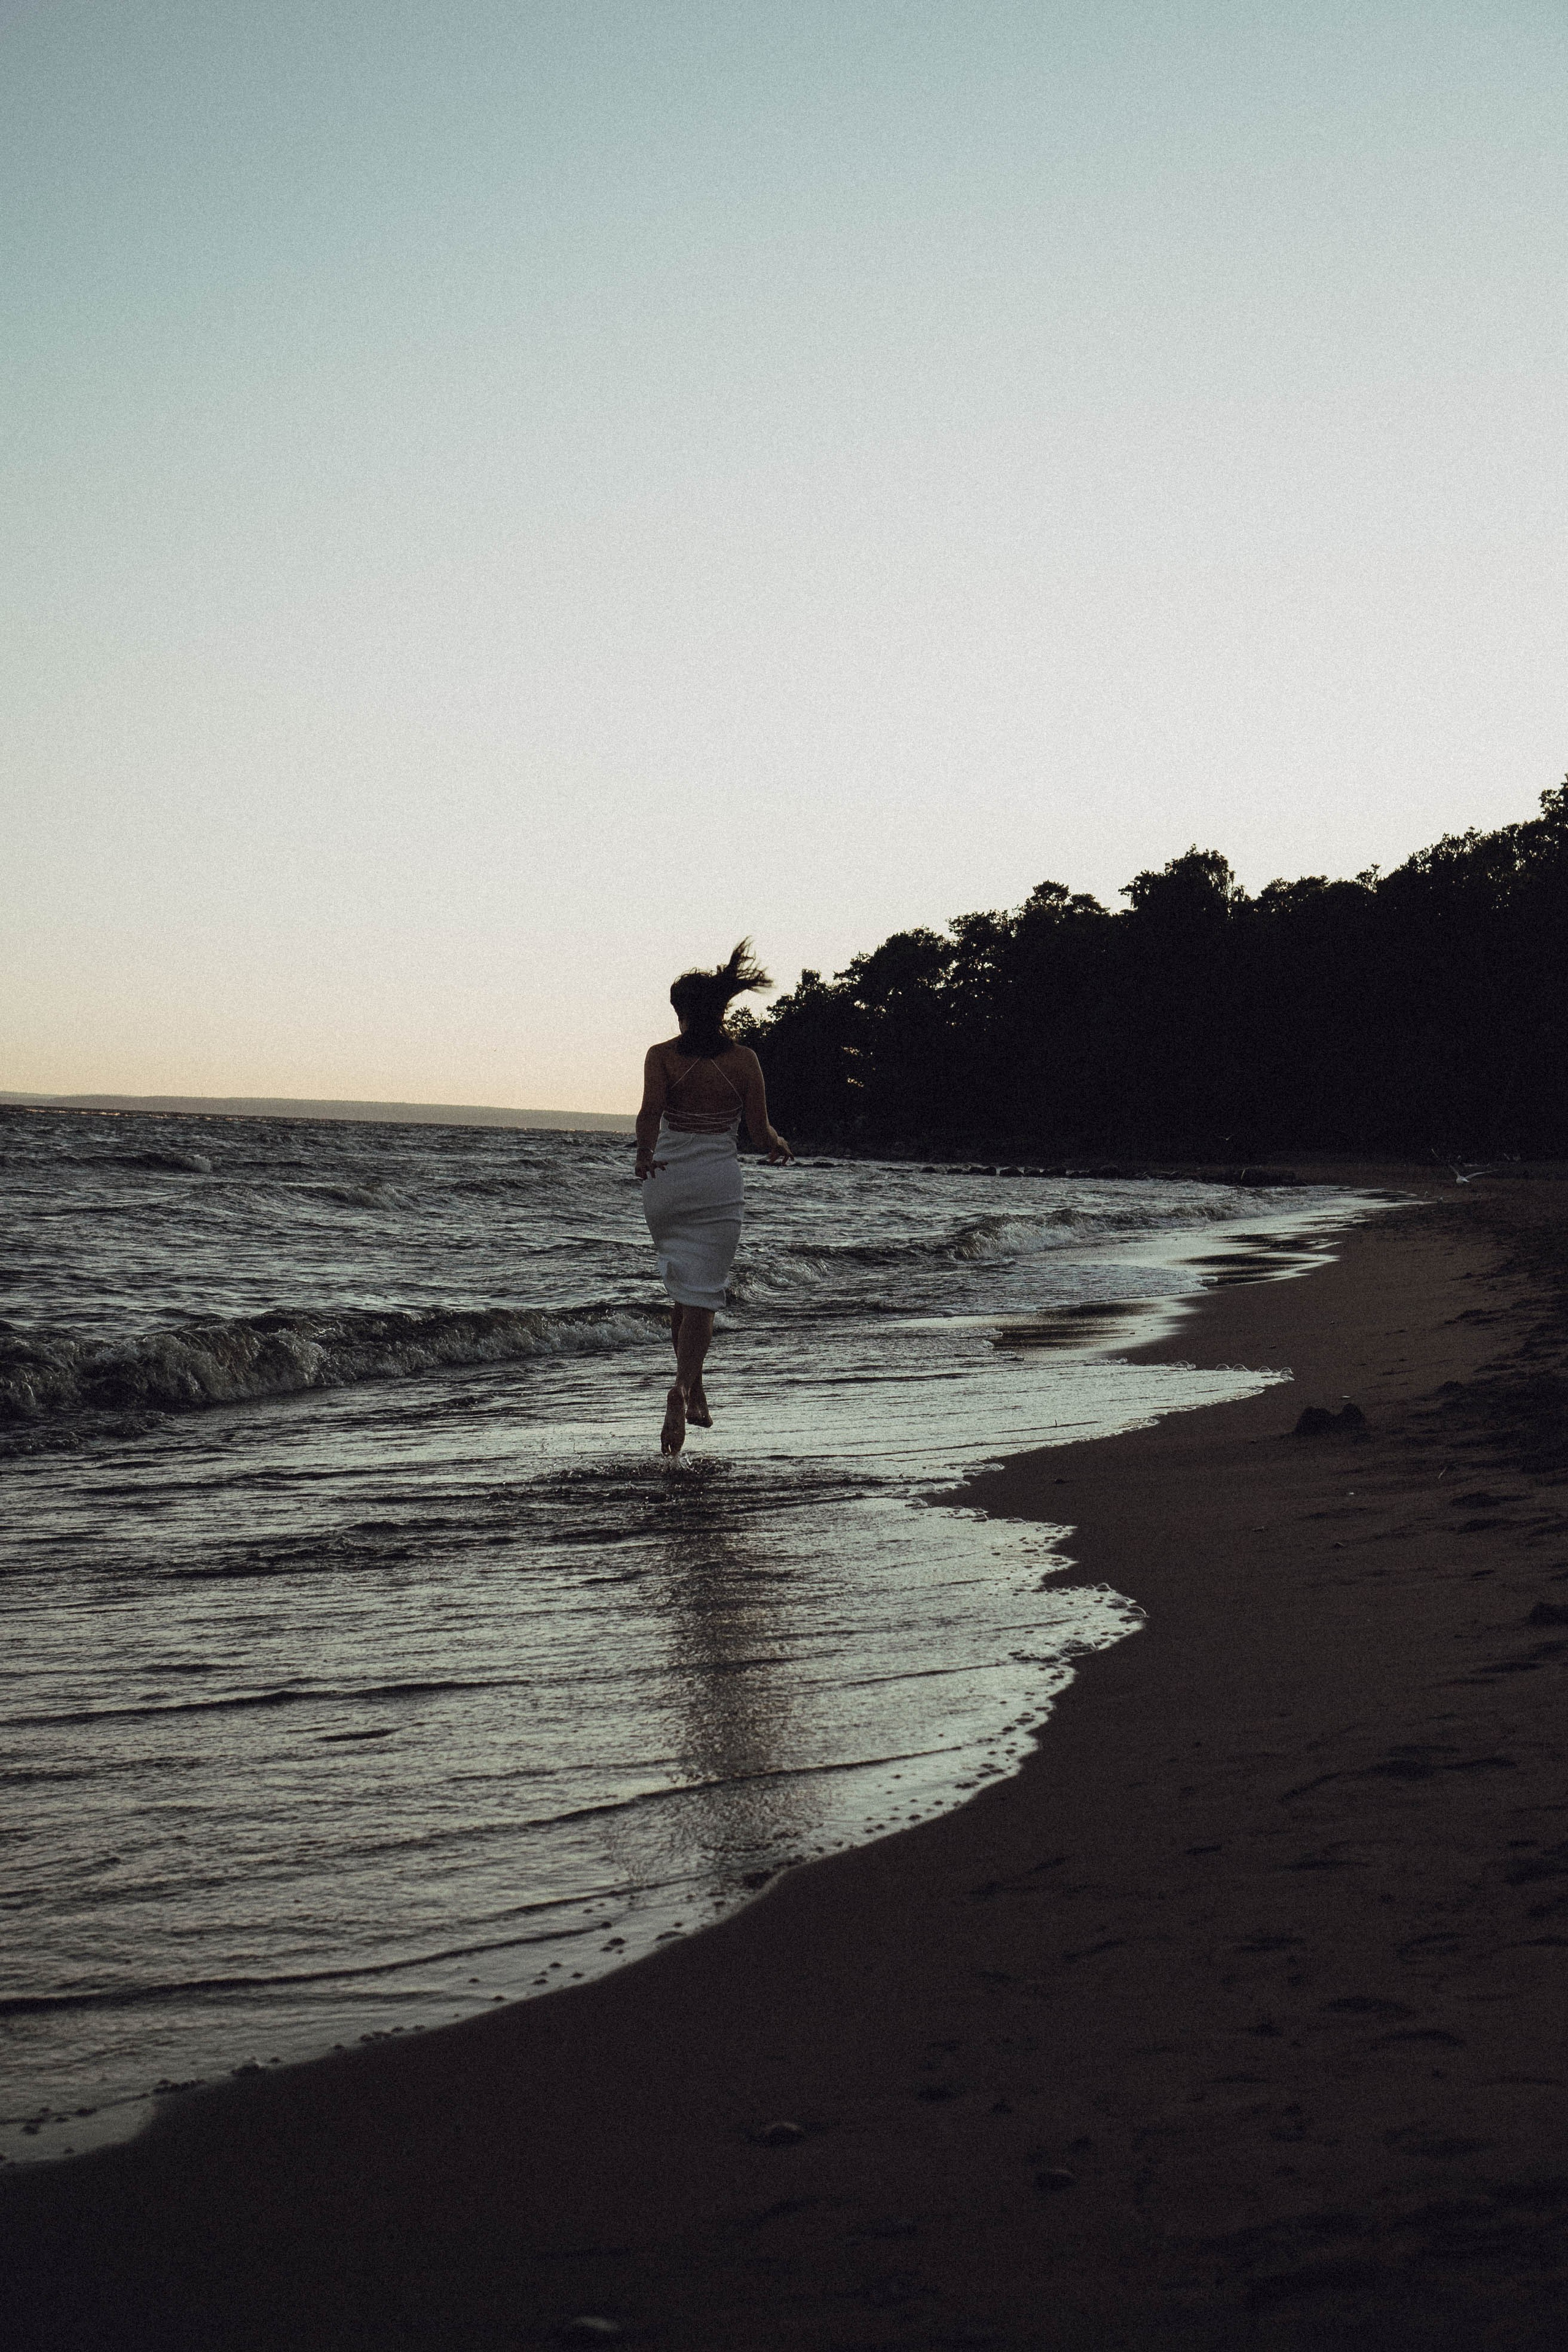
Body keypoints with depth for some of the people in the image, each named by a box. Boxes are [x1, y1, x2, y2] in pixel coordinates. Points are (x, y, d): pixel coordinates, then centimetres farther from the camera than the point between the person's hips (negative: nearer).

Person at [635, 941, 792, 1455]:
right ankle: (683, 1389, -22)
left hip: (666, 1180, 1)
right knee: (700, 1295, -1)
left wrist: (645, 1153, -10)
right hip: (718, 1183, -1)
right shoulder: (744, 1061, -3)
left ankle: (695, 1396, 23)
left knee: (681, 1287, 19)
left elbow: (650, 1110, -22)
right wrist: (778, 1145, 18)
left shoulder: (662, 1056, -4)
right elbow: (761, 1132, -1)